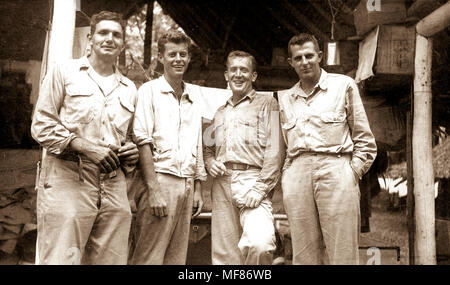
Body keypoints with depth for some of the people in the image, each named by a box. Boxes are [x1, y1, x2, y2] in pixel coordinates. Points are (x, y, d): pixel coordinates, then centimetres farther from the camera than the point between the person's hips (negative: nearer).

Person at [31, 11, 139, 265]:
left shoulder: (129, 89, 20)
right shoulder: (65, 71, 8)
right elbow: (42, 125, 1)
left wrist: (131, 151, 4)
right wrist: (85, 146, -12)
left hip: (114, 187, 4)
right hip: (67, 181, -4)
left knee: (111, 260, 4)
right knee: (60, 260, -8)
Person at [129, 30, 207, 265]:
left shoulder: (194, 94, 17)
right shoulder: (149, 91, 0)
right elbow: (142, 142, -8)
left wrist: (198, 188, 14)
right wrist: (154, 190, -15)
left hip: (186, 184, 6)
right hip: (160, 181, -6)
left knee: (177, 257, 9)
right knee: (148, 257, -6)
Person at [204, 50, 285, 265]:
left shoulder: (266, 103, 7)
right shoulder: (220, 112, 24)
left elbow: (275, 150, -3)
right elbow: (207, 147, 28)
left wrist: (260, 188, -13)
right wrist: (210, 162, 4)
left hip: (251, 179, -5)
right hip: (222, 184, 5)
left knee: (260, 244, -25)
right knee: (223, 253, 3)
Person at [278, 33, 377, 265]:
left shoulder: (343, 85, 12)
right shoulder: (285, 98, 21)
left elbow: (365, 140, 9)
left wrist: (353, 172, -2)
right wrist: (285, 179, 10)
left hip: (335, 170, -3)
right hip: (297, 176, 3)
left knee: (342, 254, -6)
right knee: (304, 255, 1)